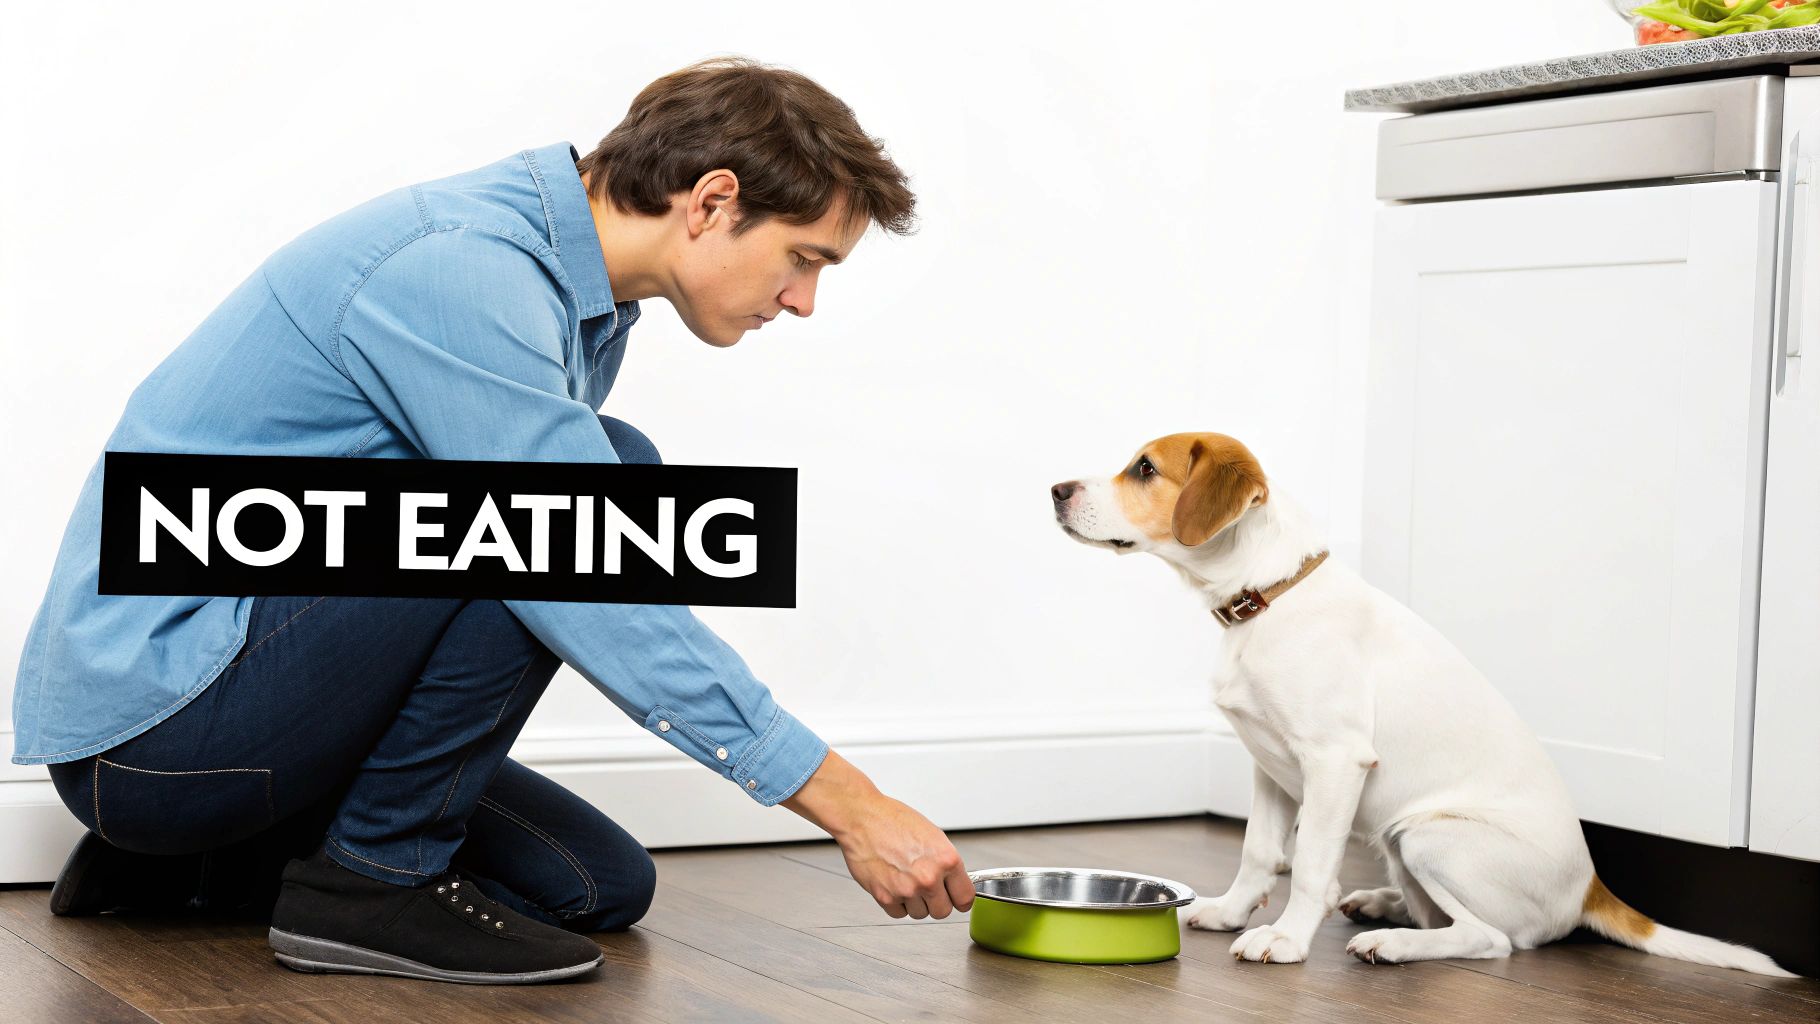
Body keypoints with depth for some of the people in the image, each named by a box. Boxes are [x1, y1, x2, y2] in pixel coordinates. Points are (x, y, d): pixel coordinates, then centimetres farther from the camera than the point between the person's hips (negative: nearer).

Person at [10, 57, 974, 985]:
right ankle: (376, 877, -11)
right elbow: (590, 594, -27)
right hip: (154, 716, -10)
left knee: (599, 885, 9)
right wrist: (852, 804, -24)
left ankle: (202, 864, 14)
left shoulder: (579, 299, 10)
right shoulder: (461, 271, -22)